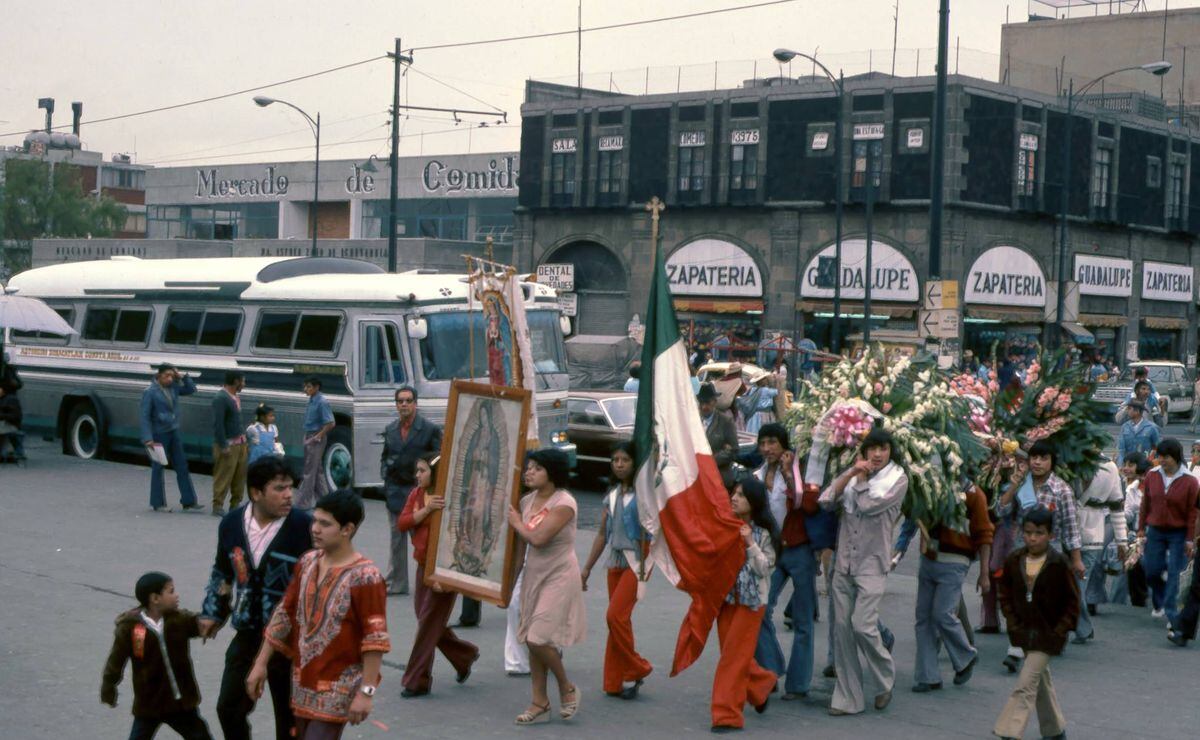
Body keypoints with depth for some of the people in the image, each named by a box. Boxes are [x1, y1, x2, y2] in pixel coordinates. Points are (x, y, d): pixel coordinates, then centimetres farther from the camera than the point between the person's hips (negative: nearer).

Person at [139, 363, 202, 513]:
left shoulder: (173, 387, 3)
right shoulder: (150, 392, -13)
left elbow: (191, 389, 17)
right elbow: (144, 416, -16)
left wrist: (183, 377, -1)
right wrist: (148, 439, -22)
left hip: (174, 433, 6)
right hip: (159, 435, -6)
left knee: (182, 467, 6)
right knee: (158, 468, 6)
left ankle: (188, 502, 11)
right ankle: (157, 503, 17)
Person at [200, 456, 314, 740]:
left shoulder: (304, 526, -17)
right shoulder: (232, 523, 0)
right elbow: (223, 573, 17)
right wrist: (213, 613, 14)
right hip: (247, 634, 5)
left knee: (289, 717, 8)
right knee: (229, 708, 13)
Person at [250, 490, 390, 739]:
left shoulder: (364, 577, -19)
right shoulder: (307, 562, 3)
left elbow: (375, 638, -19)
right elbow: (284, 614, 10)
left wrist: (366, 691, -22)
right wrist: (261, 663, 11)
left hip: (338, 687, -7)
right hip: (303, 681, 7)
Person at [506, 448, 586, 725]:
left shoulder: (564, 503, -17)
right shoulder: (527, 501, 5)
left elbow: (538, 537, -27)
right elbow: (521, 545, 9)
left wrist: (517, 523, -9)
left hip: (559, 577, -7)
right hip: (533, 575, 7)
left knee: (538, 638, -11)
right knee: (532, 640, 7)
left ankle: (568, 689, 11)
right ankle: (540, 703, 16)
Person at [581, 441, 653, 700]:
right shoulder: (612, 495, 13)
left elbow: (646, 533, -12)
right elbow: (602, 534, 17)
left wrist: (643, 568, -20)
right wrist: (587, 568, 16)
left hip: (636, 560, -7)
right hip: (616, 561, 7)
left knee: (616, 615, -14)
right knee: (619, 619, 8)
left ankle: (636, 669, 2)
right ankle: (617, 681, 12)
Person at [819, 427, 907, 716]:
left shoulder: (897, 478, -2)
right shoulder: (852, 474, 11)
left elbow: (869, 505, -16)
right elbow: (826, 501, -3)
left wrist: (861, 478, -1)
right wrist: (851, 473, -8)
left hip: (872, 564, -4)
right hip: (843, 562, 4)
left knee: (863, 625, -15)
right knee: (842, 628, 3)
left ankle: (885, 680, 11)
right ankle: (848, 698, 12)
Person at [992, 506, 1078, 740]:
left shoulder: (1058, 564, -14)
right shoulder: (1015, 560, -1)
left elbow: (1072, 602, -8)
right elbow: (1005, 593, 11)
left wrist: (1059, 631, -11)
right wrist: (1013, 622, 3)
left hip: (1047, 634, -6)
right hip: (1025, 632, 6)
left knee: (1026, 684, -12)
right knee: (1041, 679, 19)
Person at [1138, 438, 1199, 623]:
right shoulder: (1152, 476, -1)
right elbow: (1145, 504, 8)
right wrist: (1141, 529, 8)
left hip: (1178, 534, -3)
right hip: (1155, 531, 3)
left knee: (1173, 573, -5)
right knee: (1151, 571, 6)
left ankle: (1171, 614, 1)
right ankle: (1159, 604, 32)